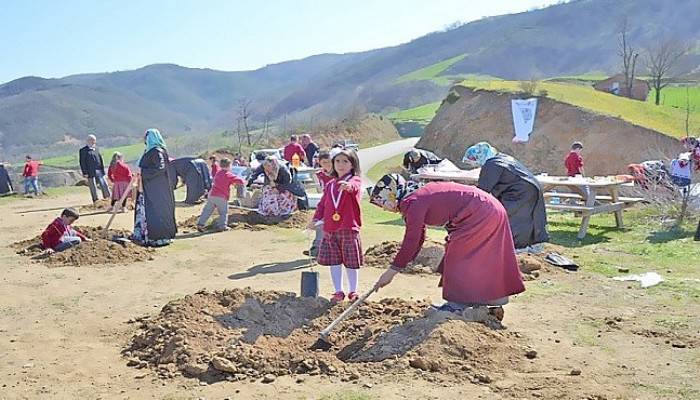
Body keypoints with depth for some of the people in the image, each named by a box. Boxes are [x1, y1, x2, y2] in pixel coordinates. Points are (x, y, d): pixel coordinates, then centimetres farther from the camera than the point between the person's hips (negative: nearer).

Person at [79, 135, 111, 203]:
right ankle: (96, 201, 7)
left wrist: (103, 170, 11)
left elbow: (101, 160, 18)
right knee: (93, 187, 1)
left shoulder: (96, 149, 16)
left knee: (104, 185, 1)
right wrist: (85, 172, -11)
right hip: (90, 172, -5)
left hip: (99, 171, 5)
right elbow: (82, 162, -5)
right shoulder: (83, 151, -1)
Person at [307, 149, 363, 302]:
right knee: (334, 261, 7)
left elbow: (354, 186, -28)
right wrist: (315, 218, 1)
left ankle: (353, 291, 19)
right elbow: (323, 204, 16)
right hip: (330, 229, 5)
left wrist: (348, 186, -51)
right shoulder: (330, 185, 15)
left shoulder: (355, 180, -3)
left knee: (351, 262, 4)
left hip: (349, 228, -5)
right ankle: (338, 291, 18)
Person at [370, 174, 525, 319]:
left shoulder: (413, 203, -18)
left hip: (481, 214, -10)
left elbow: (411, 241, -20)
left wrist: (392, 270, -13)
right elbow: (417, 240, 19)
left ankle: (457, 304, 4)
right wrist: (398, 266, 17)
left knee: (457, 257, -4)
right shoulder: (417, 198, 14)